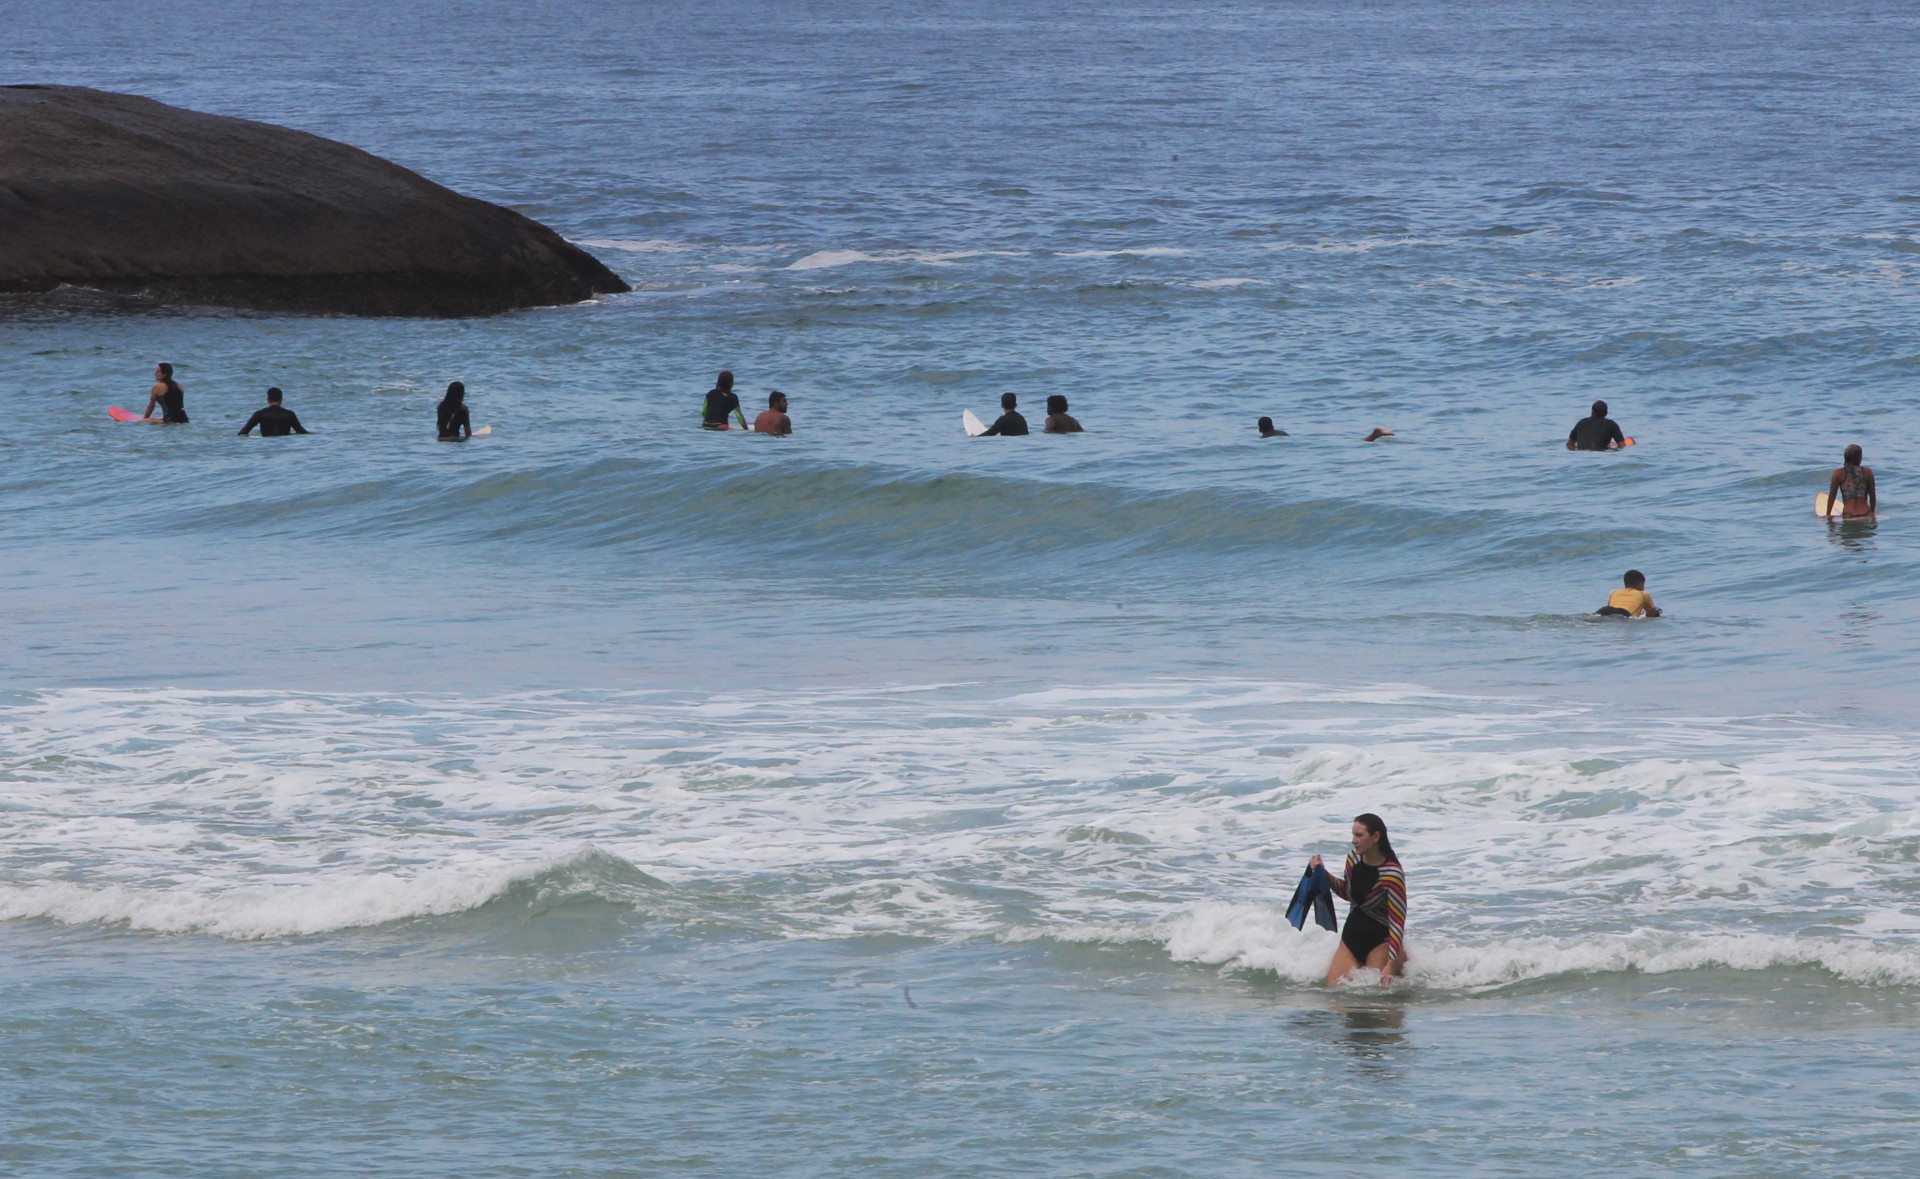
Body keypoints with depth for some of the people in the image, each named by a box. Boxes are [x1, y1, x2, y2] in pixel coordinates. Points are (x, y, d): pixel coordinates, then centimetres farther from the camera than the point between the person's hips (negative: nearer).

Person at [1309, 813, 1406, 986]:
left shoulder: (1392, 875, -23)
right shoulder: (1353, 859, -2)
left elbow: (1397, 922, -23)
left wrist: (1391, 964, -29)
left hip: (1380, 941, -6)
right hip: (1352, 938, 6)